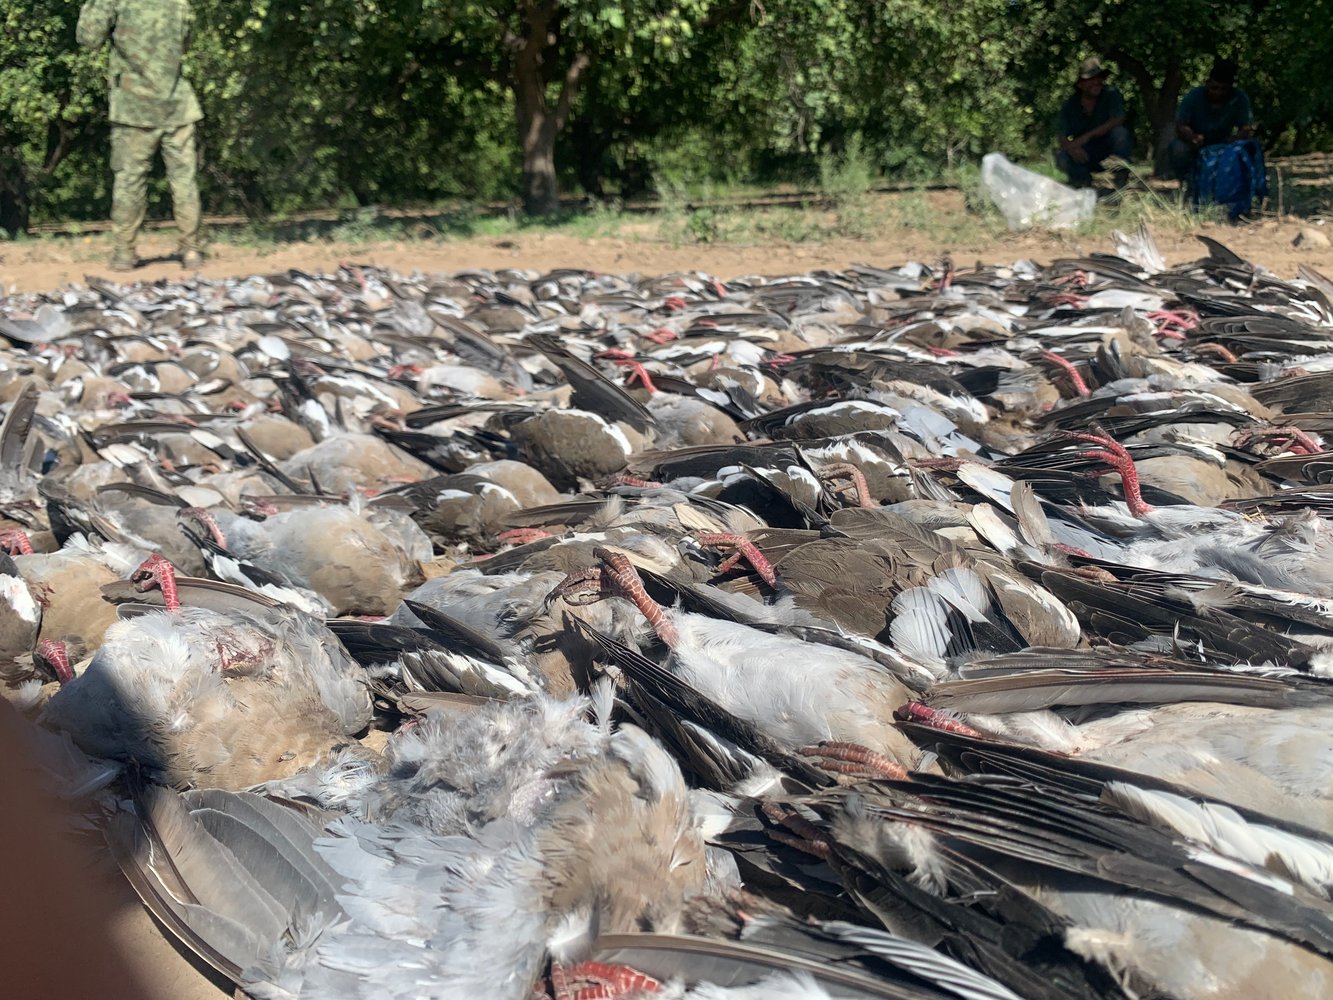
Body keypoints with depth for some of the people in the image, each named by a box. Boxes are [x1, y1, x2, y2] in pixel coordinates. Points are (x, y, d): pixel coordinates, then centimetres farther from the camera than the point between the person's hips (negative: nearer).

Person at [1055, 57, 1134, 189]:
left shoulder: (1111, 95, -9)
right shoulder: (1069, 106, -4)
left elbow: (1118, 120, -24)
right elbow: (1063, 140, -11)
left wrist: (1087, 136, -33)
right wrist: (1071, 148, -37)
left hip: (1108, 148, -1)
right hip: (1085, 155, 1)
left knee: (1120, 132, -32)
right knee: (1062, 158, -28)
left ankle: (1121, 177, -16)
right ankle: (1084, 179, 2)